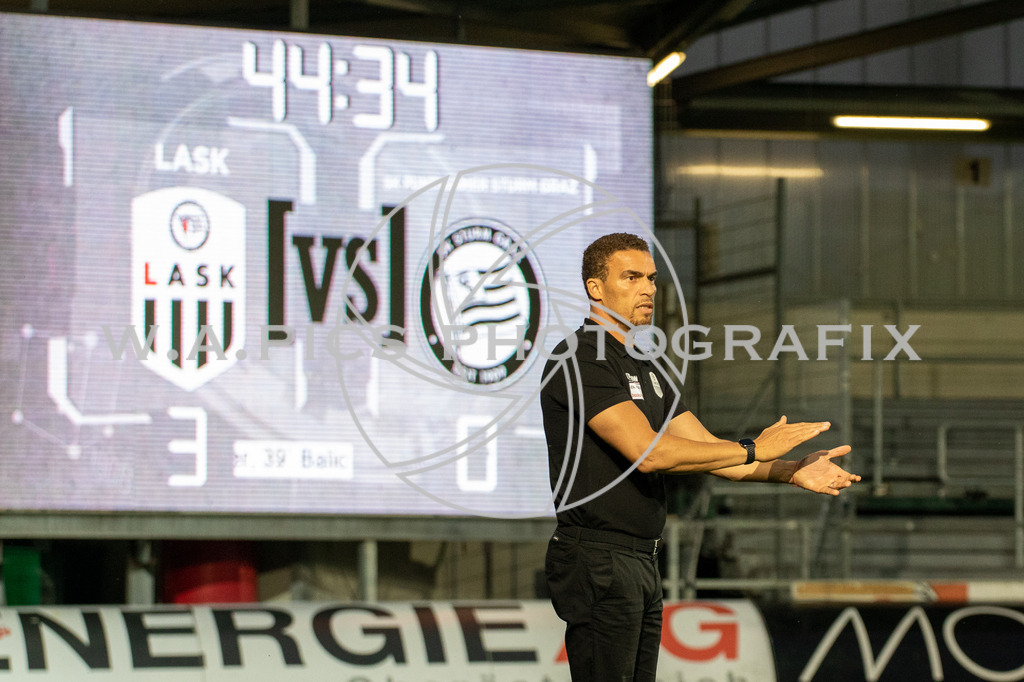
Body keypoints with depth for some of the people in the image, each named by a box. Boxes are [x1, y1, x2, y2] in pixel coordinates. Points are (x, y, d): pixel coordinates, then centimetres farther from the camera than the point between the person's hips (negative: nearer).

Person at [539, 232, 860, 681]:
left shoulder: (643, 367, 18)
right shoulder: (580, 359, -13)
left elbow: (705, 449, 14)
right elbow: (647, 451, -22)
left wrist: (791, 472, -1)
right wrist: (753, 450, -17)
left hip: (641, 561, 10)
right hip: (598, 563, -10)